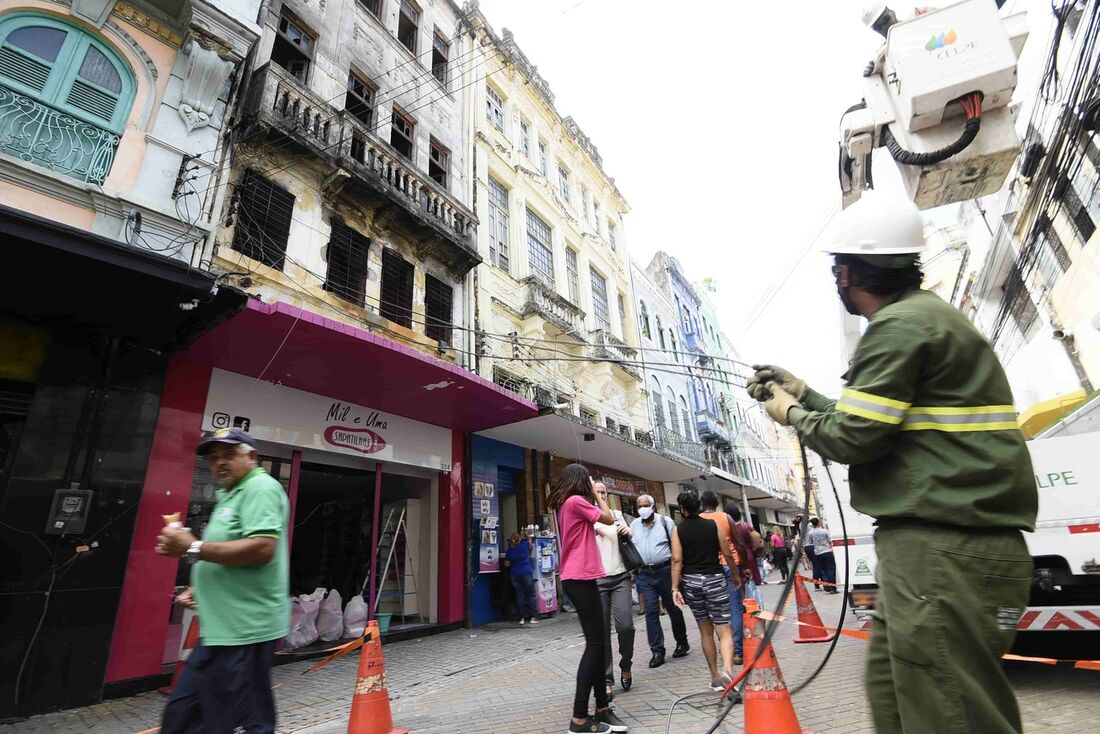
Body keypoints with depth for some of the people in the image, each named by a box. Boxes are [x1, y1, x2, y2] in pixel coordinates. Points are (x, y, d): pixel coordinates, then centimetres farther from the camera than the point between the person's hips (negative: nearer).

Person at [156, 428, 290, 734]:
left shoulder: (261, 487, -15)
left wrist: (193, 547, -22)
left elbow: (262, 548, -28)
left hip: (244, 629, -11)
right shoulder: (231, 494, 18)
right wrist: (200, 589, 14)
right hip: (222, 628, 11)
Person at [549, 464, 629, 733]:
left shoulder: (564, 504, 15)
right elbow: (608, 519, -5)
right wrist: (595, 493, 2)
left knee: (597, 643, 12)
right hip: (580, 578, -10)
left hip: (577, 578, 10)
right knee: (594, 643, -5)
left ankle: (601, 709, 18)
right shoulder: (576, 500, -14)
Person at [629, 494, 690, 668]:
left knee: (673, 609, 9)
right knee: (651, 612, -1)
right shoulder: (634, 525, 8)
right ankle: (657, 651, 7)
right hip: (645, 574, 2)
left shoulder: (665, 521, -2)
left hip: (665, 570, -2)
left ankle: (682, 642, 30)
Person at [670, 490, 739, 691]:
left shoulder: (678, 529, -3)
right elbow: (727, 554, 3)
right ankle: (727, 669, -23)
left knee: (705, 631, 16)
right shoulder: (713, 525, -2)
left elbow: (677, 560, -9)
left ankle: (715, 677, 24)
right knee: (724, 631, 1)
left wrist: (675, 588, -6)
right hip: (714, 579, -1)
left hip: (690, 581, 1)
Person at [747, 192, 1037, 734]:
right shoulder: (925, 315, 19)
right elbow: (877, 422, 24)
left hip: (945, 555, -11)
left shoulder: (900, 326, -15)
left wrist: (792, 415, 1)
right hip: (930, 546, 11)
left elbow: (852, 439, -17)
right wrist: (802, 394, 24)